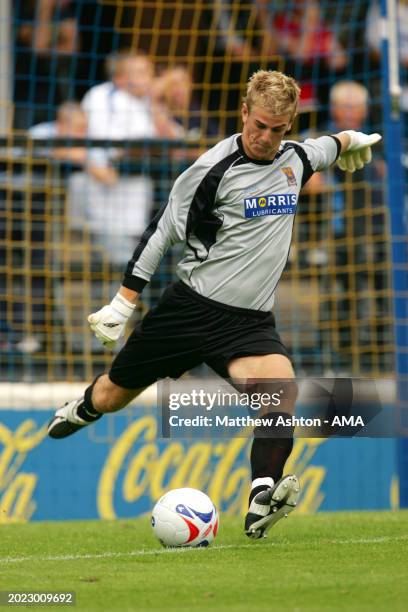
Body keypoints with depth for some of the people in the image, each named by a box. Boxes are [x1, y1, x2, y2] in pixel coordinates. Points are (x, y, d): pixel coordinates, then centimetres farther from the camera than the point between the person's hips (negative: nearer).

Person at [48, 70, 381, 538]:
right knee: (113, 396, 11)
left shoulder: (295, 158, 6)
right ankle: (81, 412, 49)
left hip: (250, 321, 3)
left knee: (281, 388, -28)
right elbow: (163, 230, -6)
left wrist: (349, 139, 54)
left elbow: (321, 148, 33)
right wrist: (124, 300, -7)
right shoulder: (213, 169, -12)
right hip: (190, 306, -3)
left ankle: (261, 506, -38)